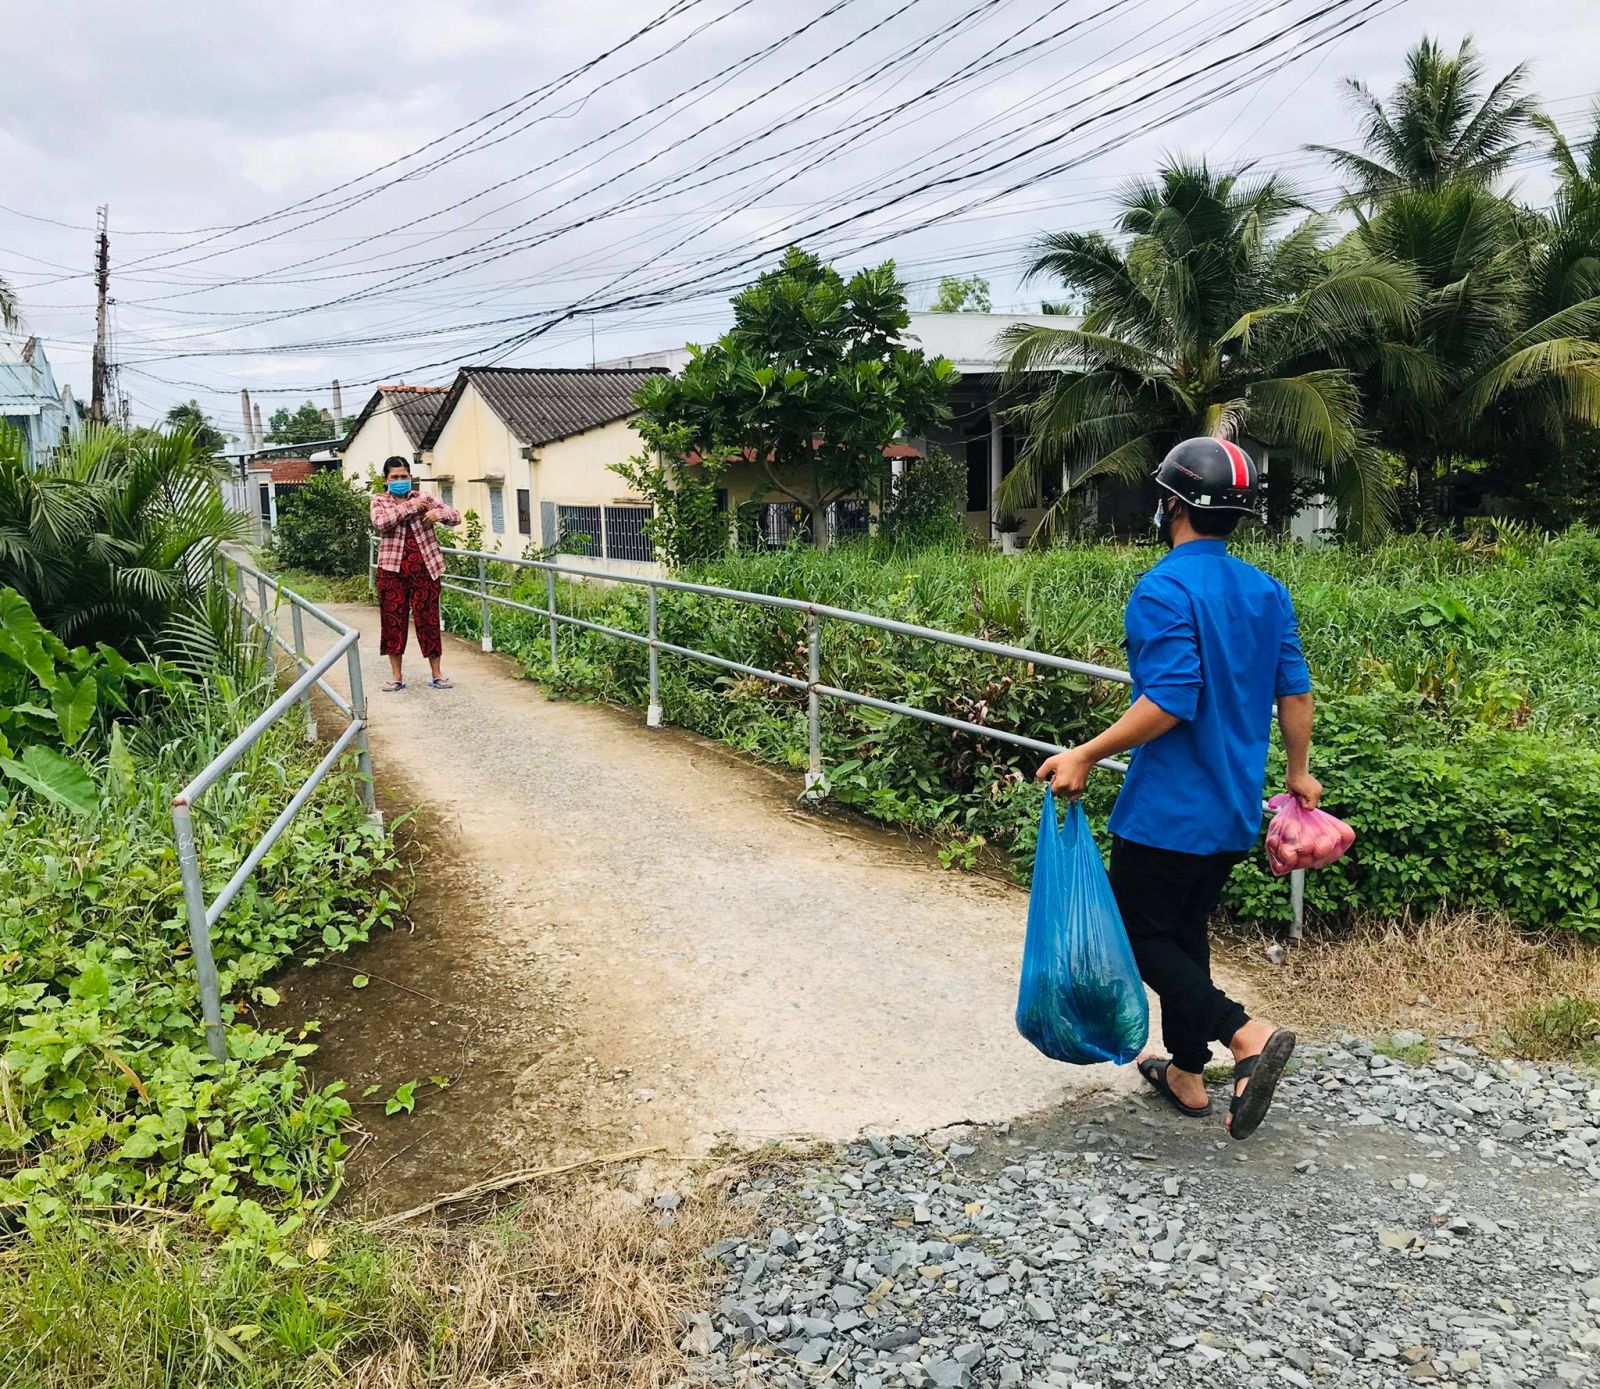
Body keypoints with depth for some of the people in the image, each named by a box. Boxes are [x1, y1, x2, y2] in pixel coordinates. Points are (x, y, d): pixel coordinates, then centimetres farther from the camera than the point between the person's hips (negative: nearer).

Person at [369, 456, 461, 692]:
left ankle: (437, 675, 11)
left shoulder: (423, 497, 8)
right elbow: (380, 523, -16)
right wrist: (411, 506, -19)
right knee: (393, 619, 4)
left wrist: (437, 514, -18)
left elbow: (455, 516, 4)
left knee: (428, 618, 3)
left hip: (425, 567, 0)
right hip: (393, 568, 0)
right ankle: (396, 676, 14)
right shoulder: (379, 501, 5)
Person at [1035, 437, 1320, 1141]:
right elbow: (1295, 692, 9)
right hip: (1235, 810, 8)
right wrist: (1299, 772, 22)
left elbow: (1171, 702, -26)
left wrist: (1084, 756, -20)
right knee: (1186, 929, 20)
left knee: (1141, 936, 7)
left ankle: (1248, 1034, -8)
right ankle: (1186, 1073, 29)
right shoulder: (1267, 590, 6)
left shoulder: (1164, 590, -19)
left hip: (1168, 809, -8)